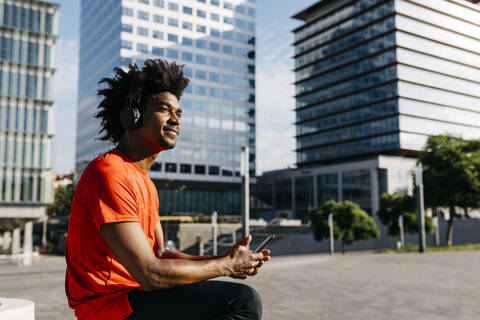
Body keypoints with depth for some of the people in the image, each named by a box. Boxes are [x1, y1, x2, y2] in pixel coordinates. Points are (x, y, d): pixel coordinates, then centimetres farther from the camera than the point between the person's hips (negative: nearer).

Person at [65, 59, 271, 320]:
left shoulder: (144, 181, 15)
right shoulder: (109, 174, -18)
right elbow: (151, 274, -23)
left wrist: (222, 259, -3)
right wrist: (226, 266, -12)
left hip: (133, 294, 10)